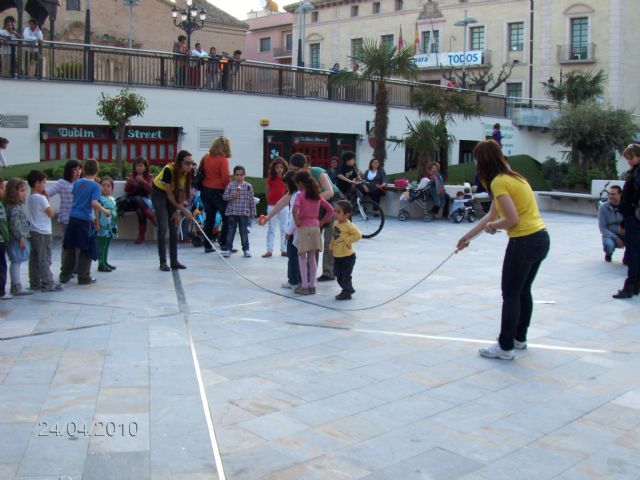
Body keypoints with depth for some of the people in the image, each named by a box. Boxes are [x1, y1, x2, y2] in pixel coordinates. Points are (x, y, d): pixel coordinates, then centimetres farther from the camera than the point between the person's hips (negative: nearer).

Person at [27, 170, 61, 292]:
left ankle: (35, 283, 15)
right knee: (44, 259, -5)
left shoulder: (30, 198, 12)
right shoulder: (41, 198, -14)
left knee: (34, 259, 10)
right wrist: (47, 199, -4)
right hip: (43, 233, -9)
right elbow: (51, 213, -10)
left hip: (33, 231, 9)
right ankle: (48, 284, -1)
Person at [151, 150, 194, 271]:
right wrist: (183, 209, -26)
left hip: (174, 192, 5)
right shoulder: (168, 170, -35)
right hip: (159, 192, -5)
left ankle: (174, 261, 9)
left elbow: (184, 192, -10)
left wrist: (178, 210, -12)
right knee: (163, 227, -11)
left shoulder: (188, 173, -20)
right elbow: (169, 194, -27)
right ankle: (163, 262, -6)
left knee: (174, 227, 3)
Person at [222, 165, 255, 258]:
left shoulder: (248, 186, 1)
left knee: (244, 231, 5)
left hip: (244, 213, 0)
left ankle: (246, 249, 14)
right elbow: (224, 196, 0)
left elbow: (251, 200, 4)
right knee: (231, 230, 6)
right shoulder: (230, 185, 1)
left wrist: (253, 212, 5)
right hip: (232, 212, 0)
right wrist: (232, 195, -17)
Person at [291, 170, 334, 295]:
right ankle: (312, 285, 14)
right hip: (315, 227, 6)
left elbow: (295, 209, -27)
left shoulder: (300, 196, -8)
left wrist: (297, 221, -13)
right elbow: (330, 210, 10)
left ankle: (304, 286, 0)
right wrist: (322, 222, 11)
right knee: (312, 257, 12)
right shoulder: (317, 196, 9)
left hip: (304, 228, -5)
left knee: (302, 257, 1)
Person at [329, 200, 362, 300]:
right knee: (338, 275, 16)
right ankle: (348, 289, 32)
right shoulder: (335, 223, 5)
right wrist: (332, 246, 13)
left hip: (347, 256, -8)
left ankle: (347, 293, 14)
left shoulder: (348, 225, -18)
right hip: (337, 256, 8)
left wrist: (346, 240, -22)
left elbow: (358, 235, -25)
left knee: (345, 276, -1)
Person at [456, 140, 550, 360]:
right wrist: (468, 236, 23)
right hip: (541, 238, 10)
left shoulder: (499, 182, -15)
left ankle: (505, 347, 9)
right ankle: (519, 338, 35)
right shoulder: (511, 177, 15)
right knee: (523, 291, 21)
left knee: (510, 295, 1)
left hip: (524, 242, -10)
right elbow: (491, 215, 20)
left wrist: (493, 226, -4)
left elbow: (512, 219, -23)